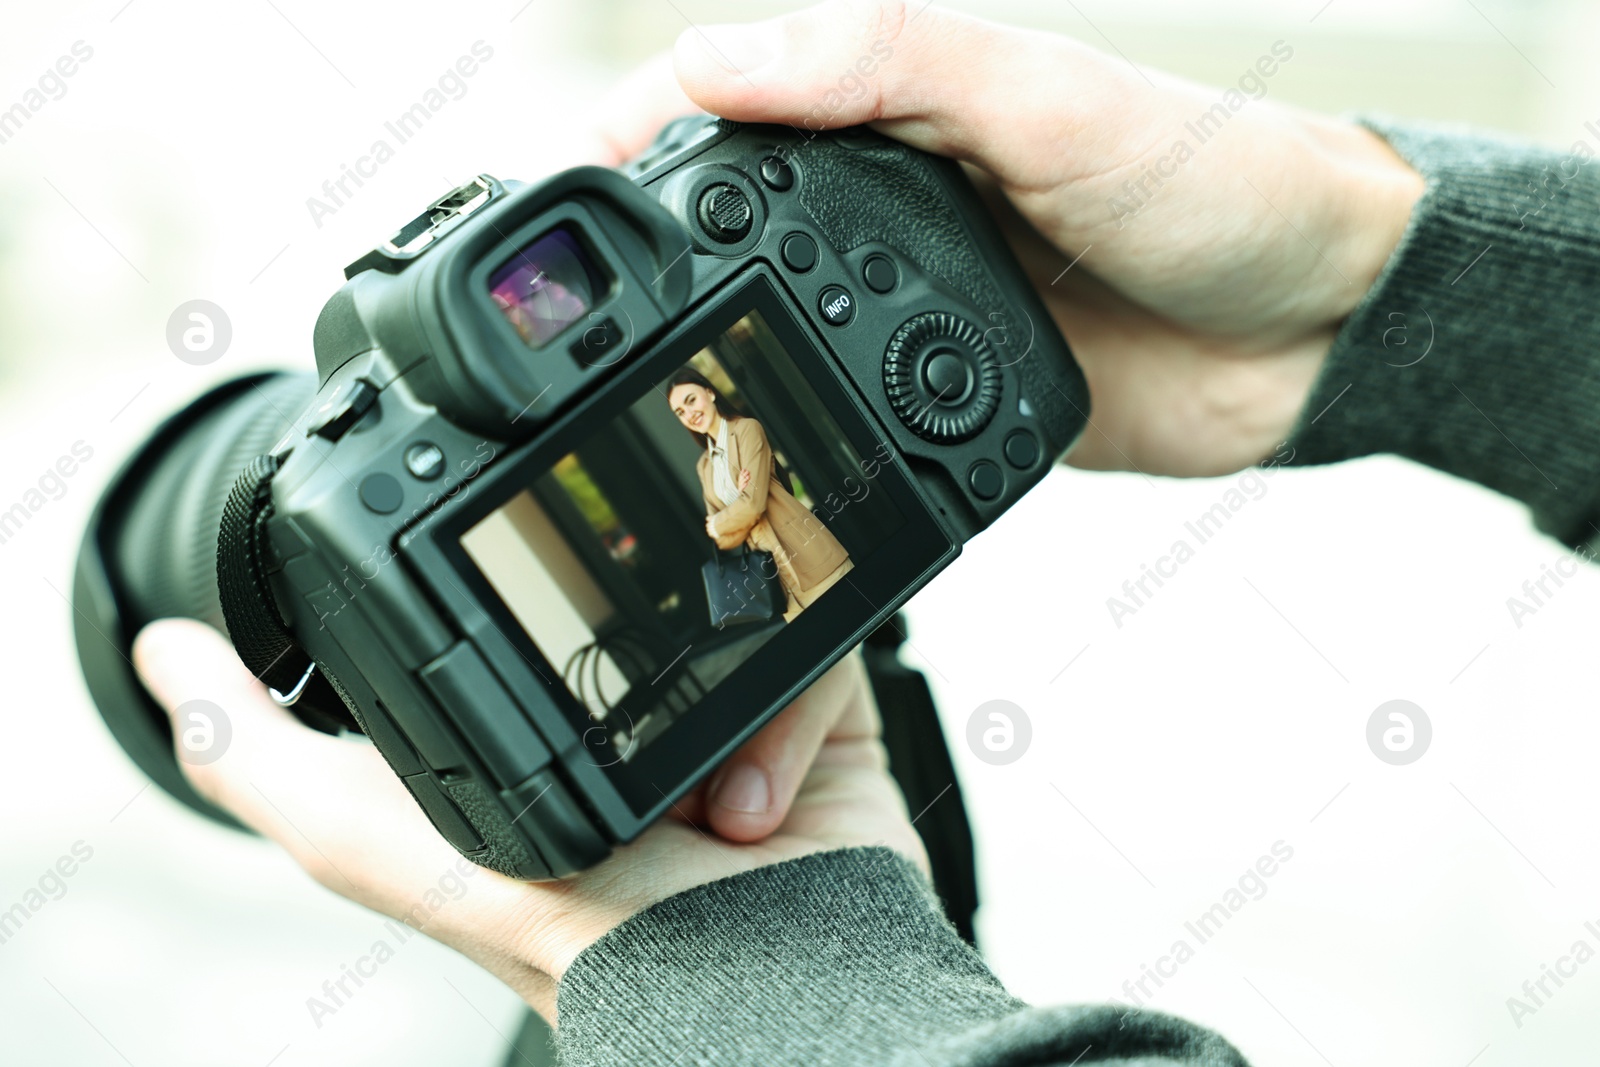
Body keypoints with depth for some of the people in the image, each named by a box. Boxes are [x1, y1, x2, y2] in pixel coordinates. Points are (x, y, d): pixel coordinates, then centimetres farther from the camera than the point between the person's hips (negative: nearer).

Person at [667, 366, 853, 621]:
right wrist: (736, 520, -12)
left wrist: (717, 525, 1)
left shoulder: (747, 429, -5)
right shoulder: (704, 466, 14)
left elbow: (754, 503, -15)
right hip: (776, 573, 6)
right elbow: (720, 539, 8)